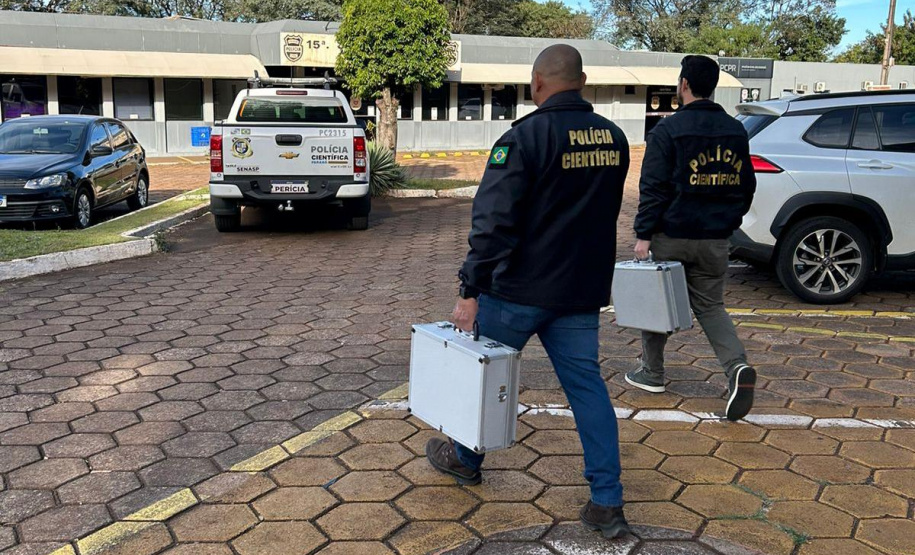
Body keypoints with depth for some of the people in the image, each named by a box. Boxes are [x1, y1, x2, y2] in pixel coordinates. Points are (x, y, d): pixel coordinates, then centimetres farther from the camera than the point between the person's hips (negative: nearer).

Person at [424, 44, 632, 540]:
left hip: (521, 289, -5)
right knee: (586, 383, 10)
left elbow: (493, 223, -20)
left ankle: (465, 459, 36)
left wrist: (470, 291, -16)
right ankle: (607, 503, 10)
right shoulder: (613, 137, 6)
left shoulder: (525, 136, -15)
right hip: (584, 291, 6)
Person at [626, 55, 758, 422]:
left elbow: (653, 188, -14)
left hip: (670, 236, -5)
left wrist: (643, 234, -12)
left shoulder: (668, 129, -10)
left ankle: (652, 373, 24)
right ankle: (737, 366, -9)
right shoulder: (735, 131, 9)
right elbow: (746, 185, 15)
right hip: (715, 240, 5)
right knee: (710, 305, 14)